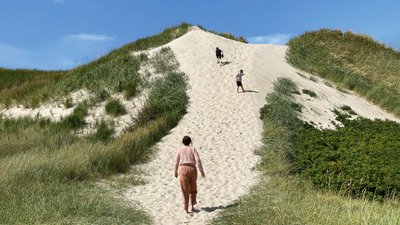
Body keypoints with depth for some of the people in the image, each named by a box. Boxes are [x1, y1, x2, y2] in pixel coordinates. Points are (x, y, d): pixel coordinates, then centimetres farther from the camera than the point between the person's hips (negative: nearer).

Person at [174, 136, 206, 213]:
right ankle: (192, 206, 14)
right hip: (193, 169, 1)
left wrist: (175, 172, 24)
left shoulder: (179, 150, 8)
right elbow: (198, 160, -5)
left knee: (185, 190, 5)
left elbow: (176, 162, 9)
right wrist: (202, 171, -1)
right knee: (193, 189, 19)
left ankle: (186, 209, 1)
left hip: (184, 169, -1)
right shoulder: (193, 149, 6)